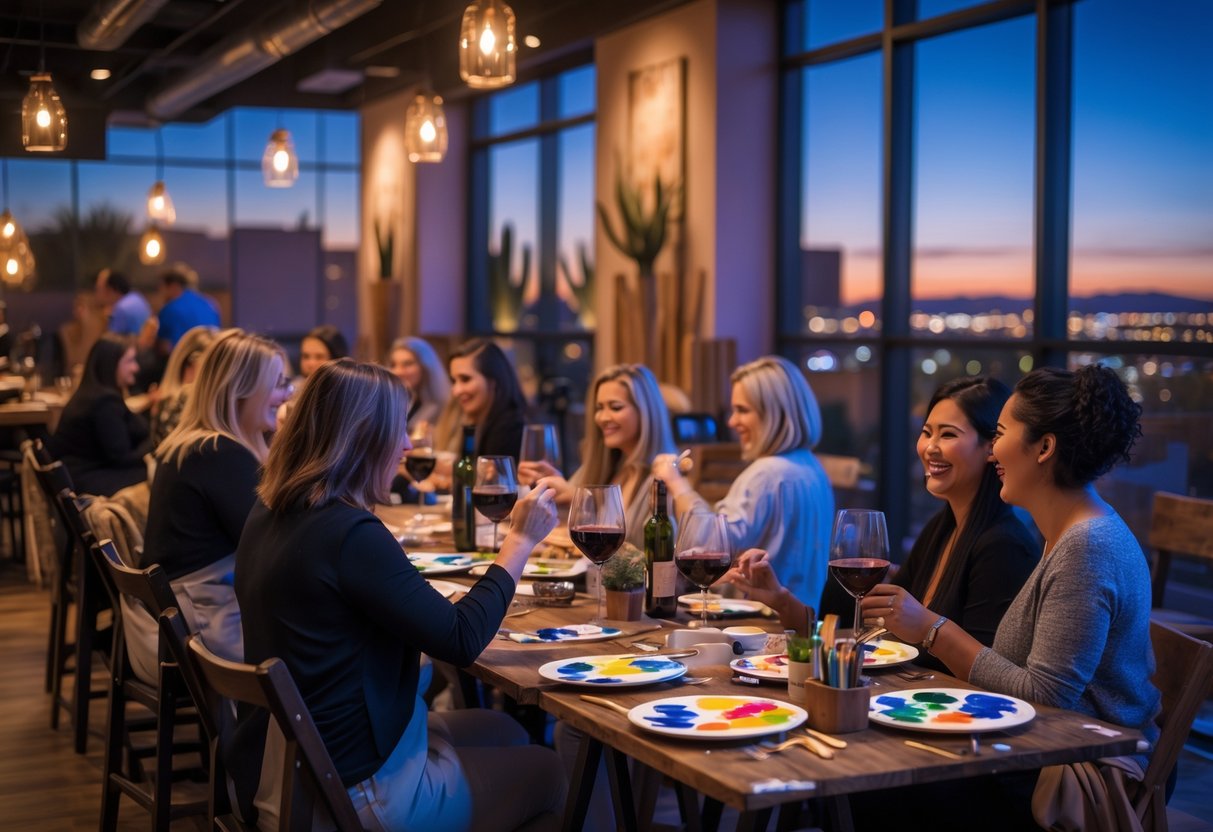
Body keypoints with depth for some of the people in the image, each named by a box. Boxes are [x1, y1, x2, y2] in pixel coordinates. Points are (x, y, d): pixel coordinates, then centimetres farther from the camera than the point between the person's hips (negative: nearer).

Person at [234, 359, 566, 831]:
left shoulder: (271, 513, 2)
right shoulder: (349, 533, -27)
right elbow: (461, 642, -20)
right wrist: (521, 539, -11)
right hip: (348, 790, -9)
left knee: (503, 733, 25)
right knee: (547, 773, 13)